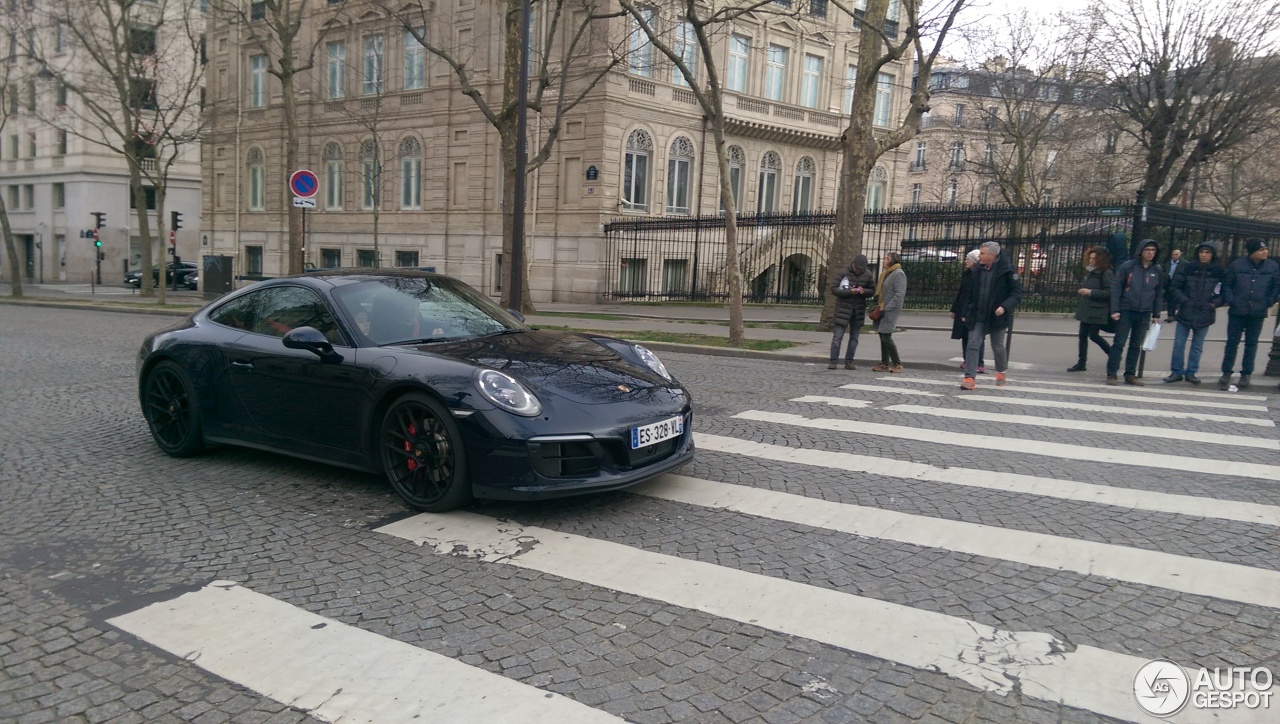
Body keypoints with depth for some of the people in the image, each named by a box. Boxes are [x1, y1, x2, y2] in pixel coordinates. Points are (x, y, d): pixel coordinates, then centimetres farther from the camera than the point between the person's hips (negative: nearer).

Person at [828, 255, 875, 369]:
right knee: (837, 336, -6)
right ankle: (833, 361, -1)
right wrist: (849, 291, -24)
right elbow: (833, 288, -10)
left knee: (854, 337, 6)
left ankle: (849, 362, 13)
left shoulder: (868, 275, 1)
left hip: (859, 309, 3)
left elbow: (872, 290, 8)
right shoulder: (844, 272, -9)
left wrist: (864, 291, -15)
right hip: (843, 307, -3)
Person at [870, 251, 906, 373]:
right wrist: (878, 306, 8)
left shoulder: (898, 273, -10)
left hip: (890, 311, -9)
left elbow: (899, 295, -18)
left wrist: (886, 308, -21)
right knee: (883, 336, 8)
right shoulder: (886, 273, 18)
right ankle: (884, 363, 12)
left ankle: (897, 364, 0)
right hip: (882, 310, 9)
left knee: (886, 337, -10)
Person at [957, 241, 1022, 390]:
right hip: (978, 316, 3)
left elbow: (1017, 293, -11)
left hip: (997, 316, -3)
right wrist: (965, 312, 10)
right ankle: (969, 378, -8)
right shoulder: (978, 270, 3)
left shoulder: (1007, 270, -12)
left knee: (998, 347, 13)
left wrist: (1005, 306, -26)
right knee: (973, 345, -7)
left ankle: (1000, 372, 38)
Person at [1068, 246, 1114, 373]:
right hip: (1086, 309, 8)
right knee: (1083, 336, 6)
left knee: (1093, 335, -6)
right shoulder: (1089, 272, 13)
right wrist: (1082, 290, 7)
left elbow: (1110, 292, -20)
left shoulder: (1107, 273, -13)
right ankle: (1081, 363, 11)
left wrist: (1090, 292, -21)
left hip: (1098, 311, -8)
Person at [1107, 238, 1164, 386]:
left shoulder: (1158, 271, 7)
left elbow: (1159, 294, 13)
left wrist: (1156, 314, 10)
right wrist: (1115, 310, -10)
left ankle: (1130, 375, 15)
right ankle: (1111, 374, 0)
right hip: (1126, 311, -3)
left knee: (1136, 346, 8)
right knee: (1119, 344, -3)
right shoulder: (1128, 266, -4)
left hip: (1145, 314, 3)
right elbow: (1116, 288, -4)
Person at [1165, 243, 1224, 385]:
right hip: (1185, 313, 0)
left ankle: (1191, 372, 18)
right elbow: (1175, 288, 2)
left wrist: (1215, 303, -9)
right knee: (1179, 344, 3)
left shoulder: (1219, 272, 0)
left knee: (1198, 346, 8)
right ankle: (1177, 372, 12)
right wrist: (1184, 300, -9)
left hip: (1205, 315, 0)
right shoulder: (1187, 268, -1)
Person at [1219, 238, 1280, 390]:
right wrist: (1231, 301, -7)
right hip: (1237, 312, -1)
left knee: (1251, 344, 8)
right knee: (1232, 343, 3)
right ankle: (1226, 373, 9)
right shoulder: (1237, 265, -3)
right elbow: (1226, 285, 4)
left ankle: (1246, 375, 16)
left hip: (1258, 314, 1)